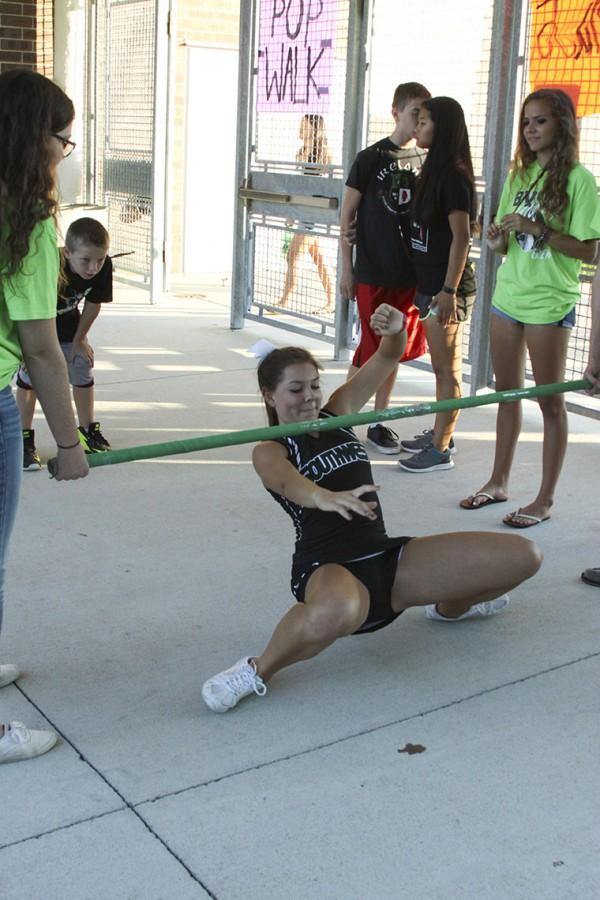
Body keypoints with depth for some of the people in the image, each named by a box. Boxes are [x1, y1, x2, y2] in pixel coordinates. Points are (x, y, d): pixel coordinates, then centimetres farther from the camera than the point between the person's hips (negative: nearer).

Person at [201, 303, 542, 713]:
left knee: (523, 556, -3)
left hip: (387, 558, 7)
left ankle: (450, 606, 29)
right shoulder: (270, 451, -3)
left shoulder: (336, 414, 14)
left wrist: (396, 331, -15)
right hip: (329, 570, -7)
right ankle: (258, 671, -16)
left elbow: (387, 359, 10)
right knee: (335, 613, -48)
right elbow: (287, 481, -28)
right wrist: (323, 497, -51)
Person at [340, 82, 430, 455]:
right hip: (373, 273, -5)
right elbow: (348, 213, -3)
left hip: (410, 272, 5)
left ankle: (379, 421, 22)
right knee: (371, 349, -1)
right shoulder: (371, 158, -5)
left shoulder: (426, 160, 8)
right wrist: (347, 268, -6)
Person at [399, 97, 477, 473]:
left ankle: (440, 450, 4)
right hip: (430, 284, 9)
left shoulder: (454, 175, -15)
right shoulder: (435, 169, 13)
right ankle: (441, 435, 27)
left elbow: (461, 237, -18)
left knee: (448, 370, -2)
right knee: (442, 367, 17)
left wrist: (449, 290, -21)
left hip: (447, 287, -9)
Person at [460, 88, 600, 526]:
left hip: (550, 302, -6)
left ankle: (545, 499, 10)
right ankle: (499, 481, 27)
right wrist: (499, 239, -7)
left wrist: (538, 229, -21)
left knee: (550, 401, 2)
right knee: (507, 392, 14)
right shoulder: (519, 174, 10)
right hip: (508, 294, 6)